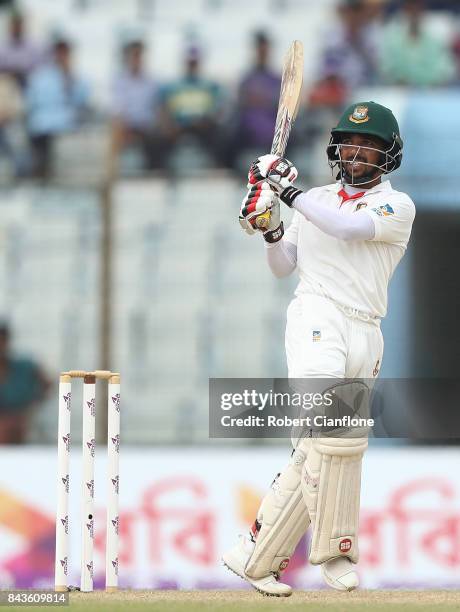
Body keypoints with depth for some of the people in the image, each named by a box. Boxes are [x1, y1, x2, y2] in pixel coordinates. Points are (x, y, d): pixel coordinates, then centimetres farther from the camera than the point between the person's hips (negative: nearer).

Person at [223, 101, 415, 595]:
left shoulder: (397, 206, 7)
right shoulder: (315, 200, 17)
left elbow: (348, 227, -12)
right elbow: (283, 267, 17)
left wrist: (289, 192, -11)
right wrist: (270, 229, -2)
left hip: (364, 335, 1)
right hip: (316, 318, -1)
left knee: (314, 453, -1)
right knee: (335, 433, -22)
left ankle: (254, 556, 4)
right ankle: (335, 551, -15)